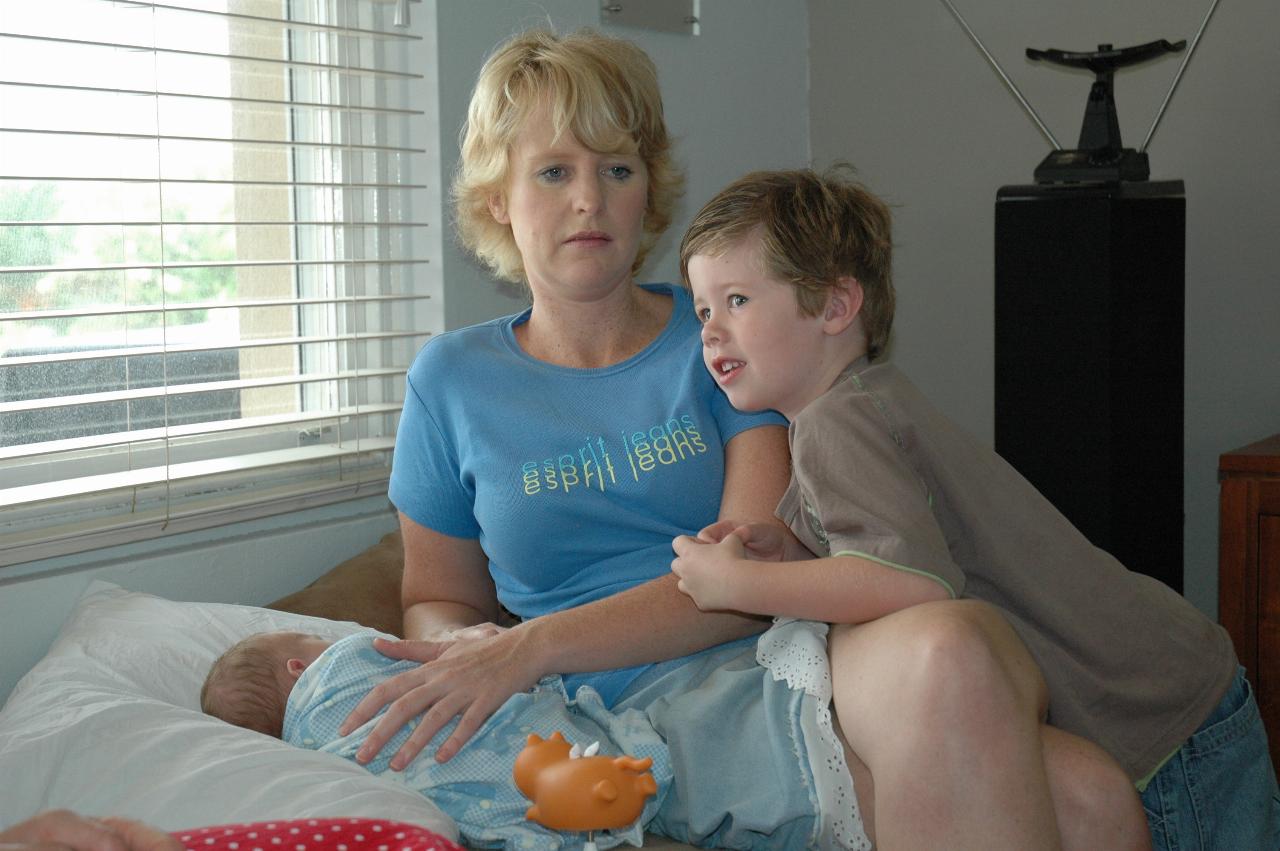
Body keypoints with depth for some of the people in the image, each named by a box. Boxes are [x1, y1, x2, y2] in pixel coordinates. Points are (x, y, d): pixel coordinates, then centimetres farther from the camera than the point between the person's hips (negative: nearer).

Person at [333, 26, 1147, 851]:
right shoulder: (453, 380, 13)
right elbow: (435, 600, 24)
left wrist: (535, 644, -14)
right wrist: (470, 650, -3)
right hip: (654, 702, -1)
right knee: (948, 648, -36)